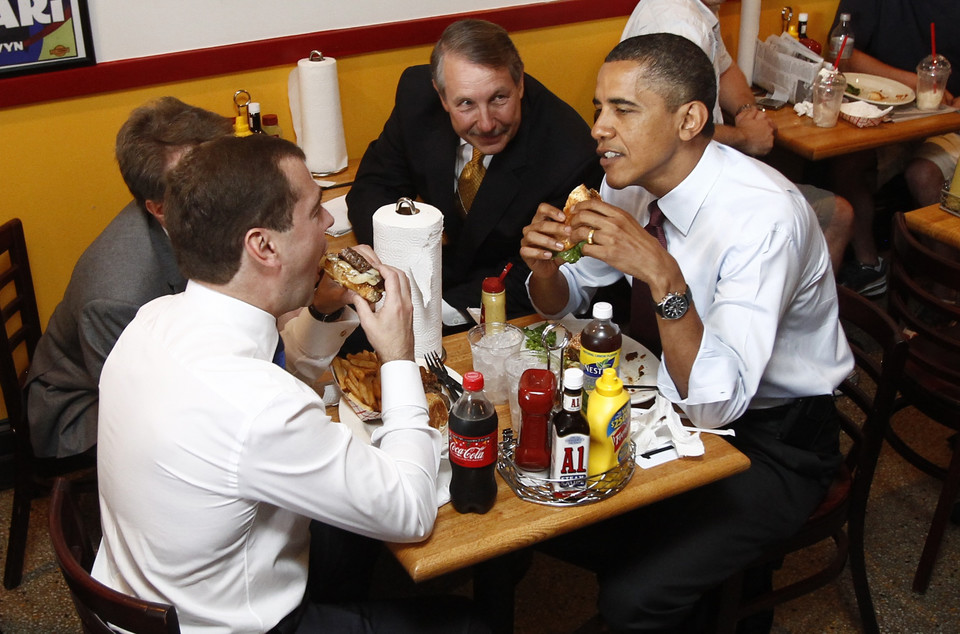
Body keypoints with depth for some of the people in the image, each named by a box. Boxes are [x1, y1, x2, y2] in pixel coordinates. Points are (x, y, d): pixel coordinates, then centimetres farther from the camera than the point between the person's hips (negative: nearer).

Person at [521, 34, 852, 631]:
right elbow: (563, 304, 5)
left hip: (772, 435, -7)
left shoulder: (766, 216, -29)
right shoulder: (630, 180, -8)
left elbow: (717, 402, -32)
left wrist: (662, 275, -44)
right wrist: (543, 262, -18)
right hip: (679, 399, 7)